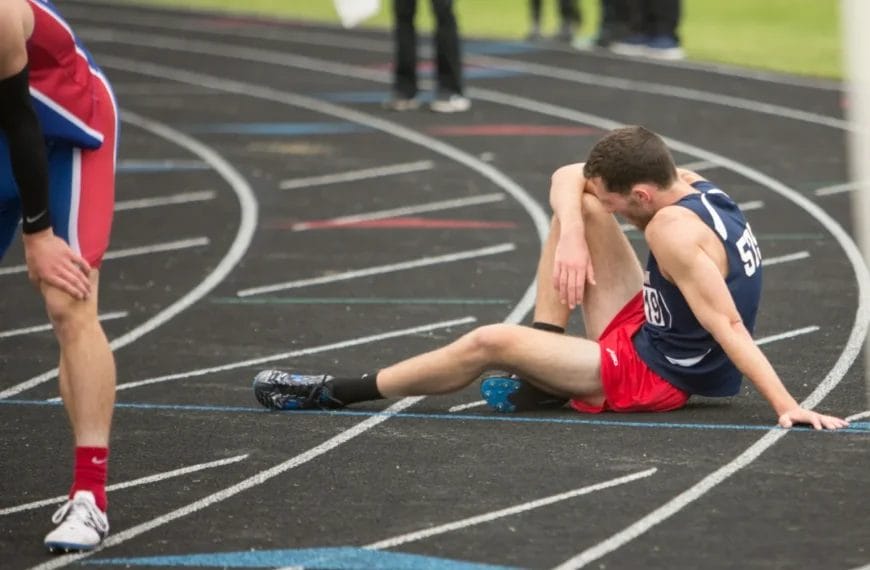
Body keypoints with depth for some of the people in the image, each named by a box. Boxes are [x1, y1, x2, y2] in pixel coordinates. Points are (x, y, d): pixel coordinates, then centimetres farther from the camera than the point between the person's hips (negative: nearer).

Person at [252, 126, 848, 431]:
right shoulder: (683, 182, -3)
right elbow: (568, 180, 2)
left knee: (490, 342, -18)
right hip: (649, 334, 10)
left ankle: (335, 392, -4)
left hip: (652, 376, -10)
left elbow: (730, 327, -34)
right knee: (575, 210, 11)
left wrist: (788, 407, -38)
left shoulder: (674, 231, -30)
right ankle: (543, 374, 8)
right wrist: (573, 235, -18)